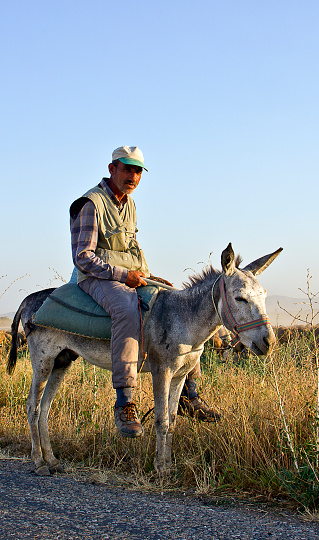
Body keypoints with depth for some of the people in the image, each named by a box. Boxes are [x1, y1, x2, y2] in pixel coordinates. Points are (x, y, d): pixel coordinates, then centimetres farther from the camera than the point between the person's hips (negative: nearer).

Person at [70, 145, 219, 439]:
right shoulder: (91, 204, -11)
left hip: (132, 277, 9)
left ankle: (189, 394, 8)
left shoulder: (129, 204, 16)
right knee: (128, 311, -39)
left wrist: (147, 276, 10)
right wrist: (122, 274, -22)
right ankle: (125, 403, -41)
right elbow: (83, 257, -16)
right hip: (97, 279, -9)